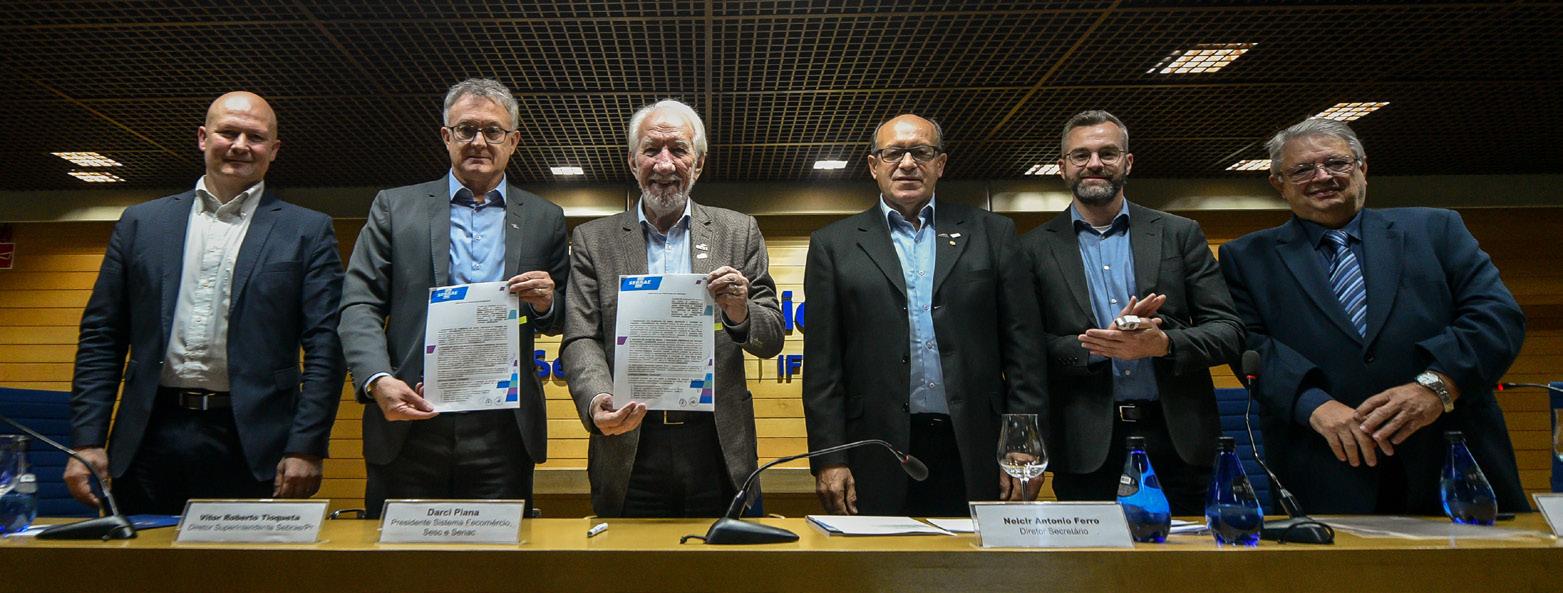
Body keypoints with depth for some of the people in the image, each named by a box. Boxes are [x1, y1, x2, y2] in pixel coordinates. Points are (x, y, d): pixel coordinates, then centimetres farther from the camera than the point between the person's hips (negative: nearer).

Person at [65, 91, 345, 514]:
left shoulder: (308, 232, 3)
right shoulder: (141, 224, 12)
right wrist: (87, 440, 3)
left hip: (252, 447, -2)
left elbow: (324, 348, -3)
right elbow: (101, 337, 12)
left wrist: (306, 448, -10)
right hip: (151, 441, 3)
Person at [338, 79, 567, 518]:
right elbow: (359, 304, 3)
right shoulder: (395, 207, 9)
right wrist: (378, 380, -13)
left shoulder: (544, 219, 11)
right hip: (407, 425, 0)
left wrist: (546, 303, -9)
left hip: (502, 434, 1)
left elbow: (563, 322, 15)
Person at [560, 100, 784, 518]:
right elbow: (580, 341, -1)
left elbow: (772, 339, 5)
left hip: (718, 452, 0)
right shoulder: (593, 240, 7)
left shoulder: (739, 232, 6)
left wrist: (741, 314, -18)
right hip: (629, 455, 0)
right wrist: (596, 401, -21)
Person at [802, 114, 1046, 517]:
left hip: (975, 456, 1)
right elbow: (823, 365, 3)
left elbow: (1022, 349, 6)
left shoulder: (992, 234, 10)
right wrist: (828, 459, -3)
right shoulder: (834, 244, 8)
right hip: (878, 460, 0)